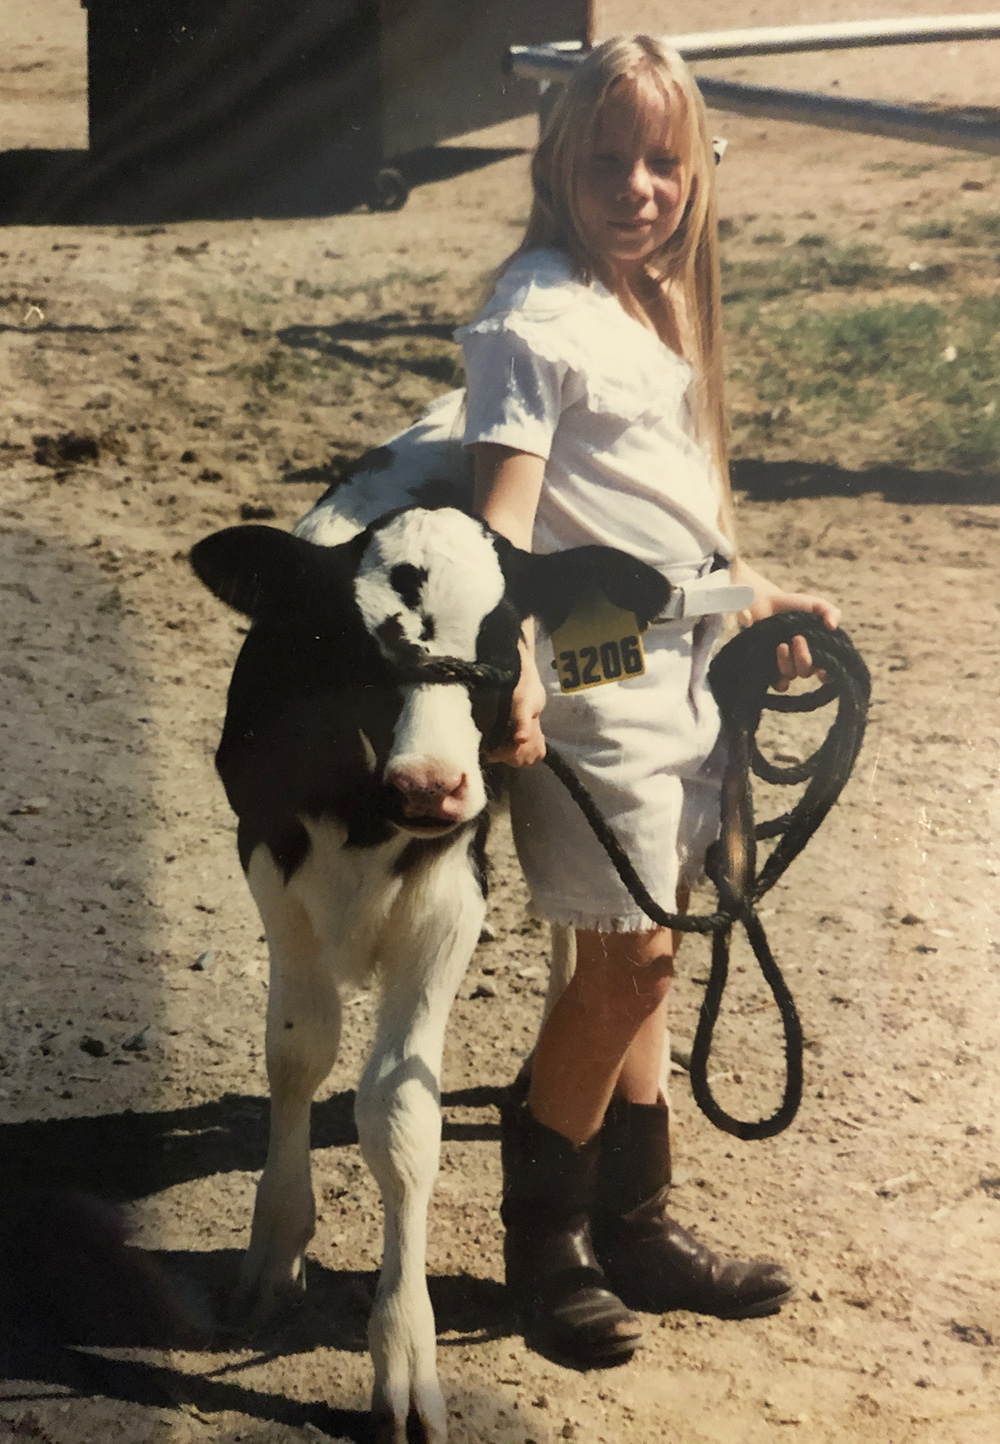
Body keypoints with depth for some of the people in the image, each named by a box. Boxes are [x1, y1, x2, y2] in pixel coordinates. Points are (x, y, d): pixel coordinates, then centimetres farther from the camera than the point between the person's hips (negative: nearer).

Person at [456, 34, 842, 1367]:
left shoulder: (656, 301, 14)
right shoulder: (537, 320, -13)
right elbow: (503, 517, -22)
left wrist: (754, 594, 27)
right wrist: (510, 677, -33)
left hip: (683, 665, 8)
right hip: (596, 674, -8)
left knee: (642, 956, 13)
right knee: (628, 957, -4)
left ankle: (634, 1226, 25)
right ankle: (542, 1244, 13)